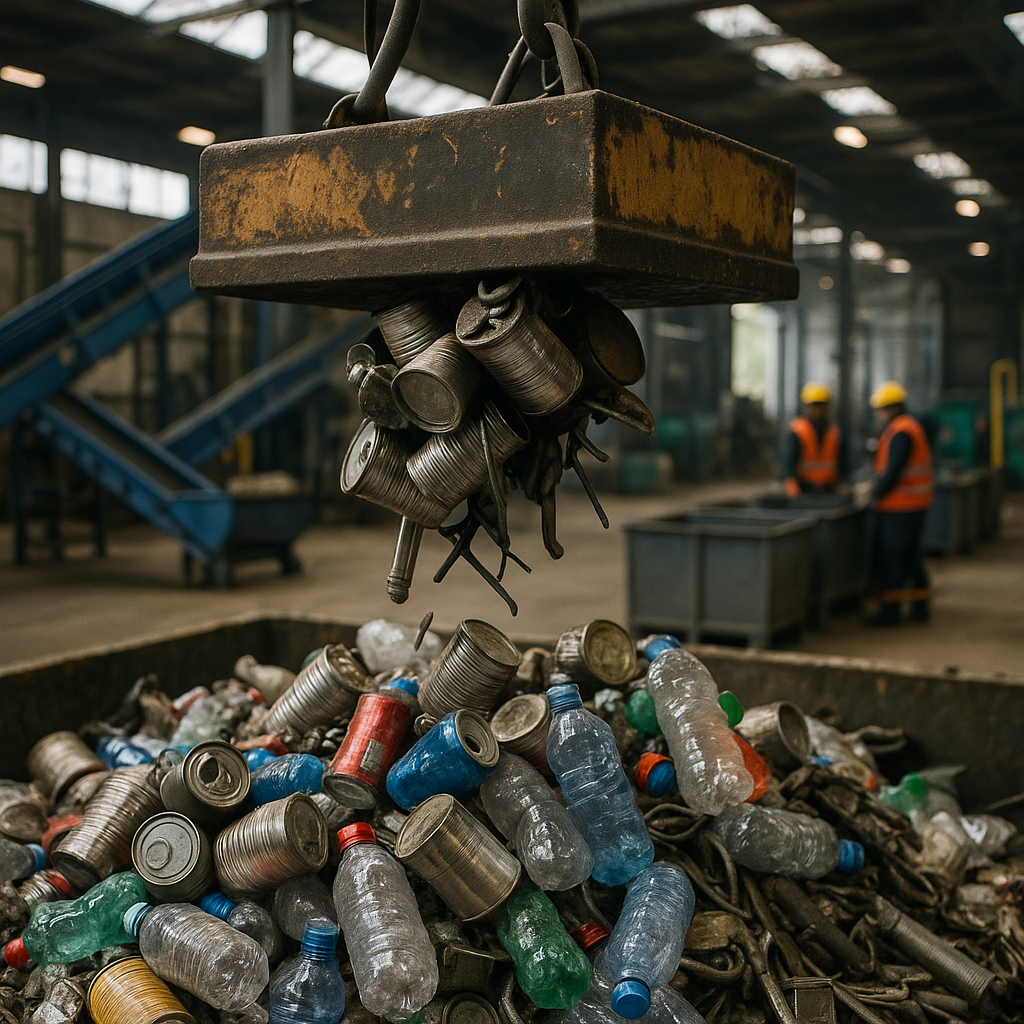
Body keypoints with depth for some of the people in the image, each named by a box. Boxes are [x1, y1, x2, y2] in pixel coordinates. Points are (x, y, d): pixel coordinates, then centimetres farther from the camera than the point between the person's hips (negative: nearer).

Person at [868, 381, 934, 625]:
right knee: (911, 554, 15)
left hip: (900, 505, -10)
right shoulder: (913, 427, 15)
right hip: (916, 504, 10)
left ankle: (890, 609, 0)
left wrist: (876, 494, -12)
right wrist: (876, 484, 13)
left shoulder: (899, 433, -17)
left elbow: (893, 471, -23)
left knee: (891, 555, -4)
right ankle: (920, 606, 20)